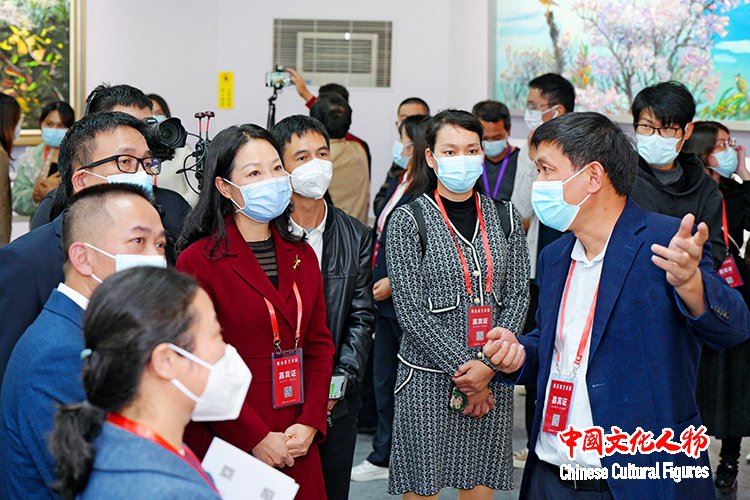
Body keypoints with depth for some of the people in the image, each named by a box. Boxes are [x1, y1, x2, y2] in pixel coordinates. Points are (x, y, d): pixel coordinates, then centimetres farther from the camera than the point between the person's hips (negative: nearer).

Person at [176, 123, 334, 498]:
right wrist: (256, 438, -14)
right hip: (228, 449, -5)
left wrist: (310, 424, -3)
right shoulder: (198, 260, -8)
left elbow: (319, 344, 10)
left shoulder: (302, 256, 10)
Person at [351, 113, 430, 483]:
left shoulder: (427, 194, -18)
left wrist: (394, 282, -16)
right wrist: (375, 280, 12)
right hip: (384, 299, 9)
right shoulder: (398, 184, 10)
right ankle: (383, 457, 25)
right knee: (384, 378, 15)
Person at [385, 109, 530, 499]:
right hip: (429, 376, -3)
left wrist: (488, 367, -10)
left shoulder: (505, 217, 7)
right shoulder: (409, 219, -4)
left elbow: (517, 297, 3)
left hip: (493, 378, 3)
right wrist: (463, 368, -14)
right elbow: (410, 310, -9)